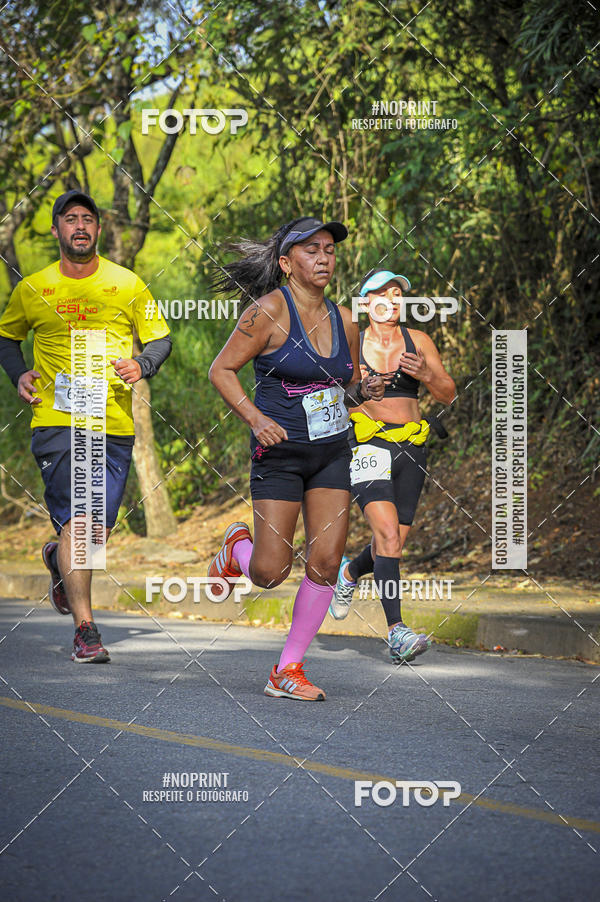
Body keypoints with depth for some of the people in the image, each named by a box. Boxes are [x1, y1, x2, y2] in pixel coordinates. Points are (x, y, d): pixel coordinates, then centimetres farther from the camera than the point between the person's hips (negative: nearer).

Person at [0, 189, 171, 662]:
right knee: (76, 520, -14)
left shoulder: (128, 285, 5)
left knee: (101, 530, 5)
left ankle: (60, 558, 42)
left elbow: (160, 338, 11)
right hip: (57, 421, -2)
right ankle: (85, 628, -10)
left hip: (115, 424, 2)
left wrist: (141, 364, -11)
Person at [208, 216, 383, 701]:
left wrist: (365, 390, -4)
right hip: (280, 452, -5)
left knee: (325, 564, -4)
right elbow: (222, 370, -8)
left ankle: (288, 670, 8)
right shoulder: (270, 310, -11)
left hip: (333, 452, 5)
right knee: (269, 574, -5)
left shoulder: (343, 320, 6)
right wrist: (255, 418, -21)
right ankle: (238, 546, 32)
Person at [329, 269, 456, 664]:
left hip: (410, 449, 4)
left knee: (392, 544, 9)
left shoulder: (418, 341, 7)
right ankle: (397, 632, -23)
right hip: (367, 448, -3)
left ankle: (350, 573, 44)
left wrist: (426, 374, -15)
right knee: (388, 534, -21)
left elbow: (448, 394, 5)